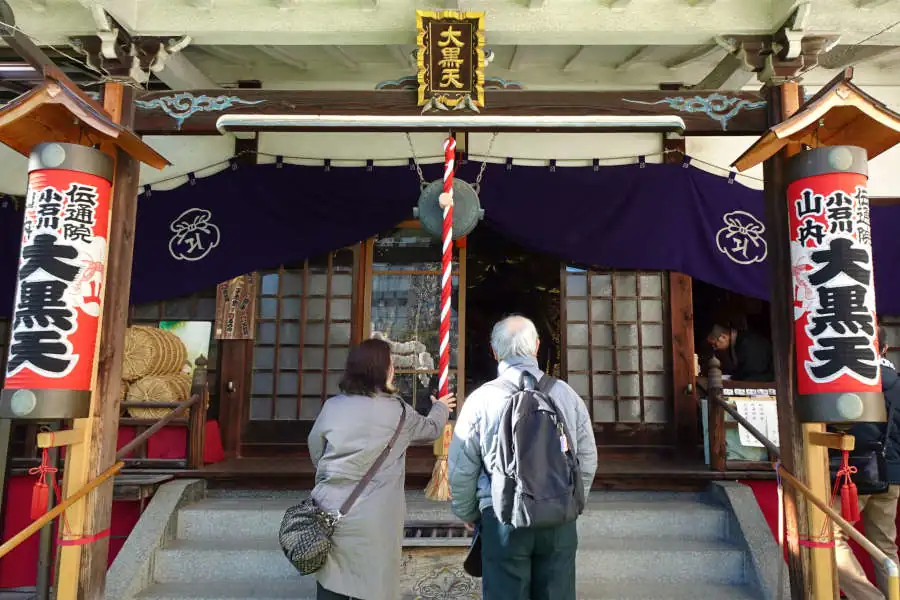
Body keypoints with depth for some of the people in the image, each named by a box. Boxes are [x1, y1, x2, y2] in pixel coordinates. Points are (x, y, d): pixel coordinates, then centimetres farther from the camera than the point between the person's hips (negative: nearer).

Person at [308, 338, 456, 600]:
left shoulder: (332, 406, 1)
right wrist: (440, 408, 35)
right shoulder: (397, 411, -5)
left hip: (330, 509, 4)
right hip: (371, 517, -3)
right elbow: (430, 429, 14)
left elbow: (315, 451, 15)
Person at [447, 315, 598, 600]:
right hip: (559, 520, 3)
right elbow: (588, 461, 6)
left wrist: (468, 514, 14)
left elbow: (461, 470, -3)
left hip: (503, 519, -2)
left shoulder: (480, 399, -10)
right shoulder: (567, 394, -3)